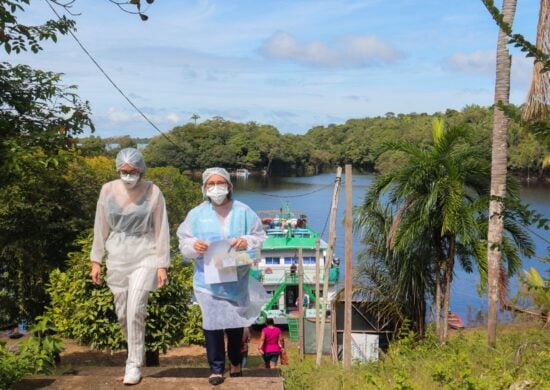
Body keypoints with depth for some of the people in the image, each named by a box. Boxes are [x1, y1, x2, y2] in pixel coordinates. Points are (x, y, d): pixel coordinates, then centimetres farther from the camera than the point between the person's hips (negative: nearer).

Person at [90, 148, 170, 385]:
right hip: (117, 256, 4)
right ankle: (136, 353, 30)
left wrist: (162, 265, -7)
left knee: (135, 311, -12)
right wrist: (96, 260, 5)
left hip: (144, 256, -3)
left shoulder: (153, 192, -9)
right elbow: (101, 227, 6)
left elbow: (161, 230, -5)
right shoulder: (108, 190, -1)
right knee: (122, 313, 8)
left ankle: (134, 364, 1)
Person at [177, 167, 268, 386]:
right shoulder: (197, 214, 1)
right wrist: (193, 245, -18)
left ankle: (235, 362, 33)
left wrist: (247, 241, -16)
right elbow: (183, 242, 3)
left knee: (236, 321, 11)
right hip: (209, 279, -1)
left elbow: (260, 237, 5)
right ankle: (216, 368, 9)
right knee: (212, 323, -4)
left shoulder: (243, 211, 1)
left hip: (237, 278, 1)